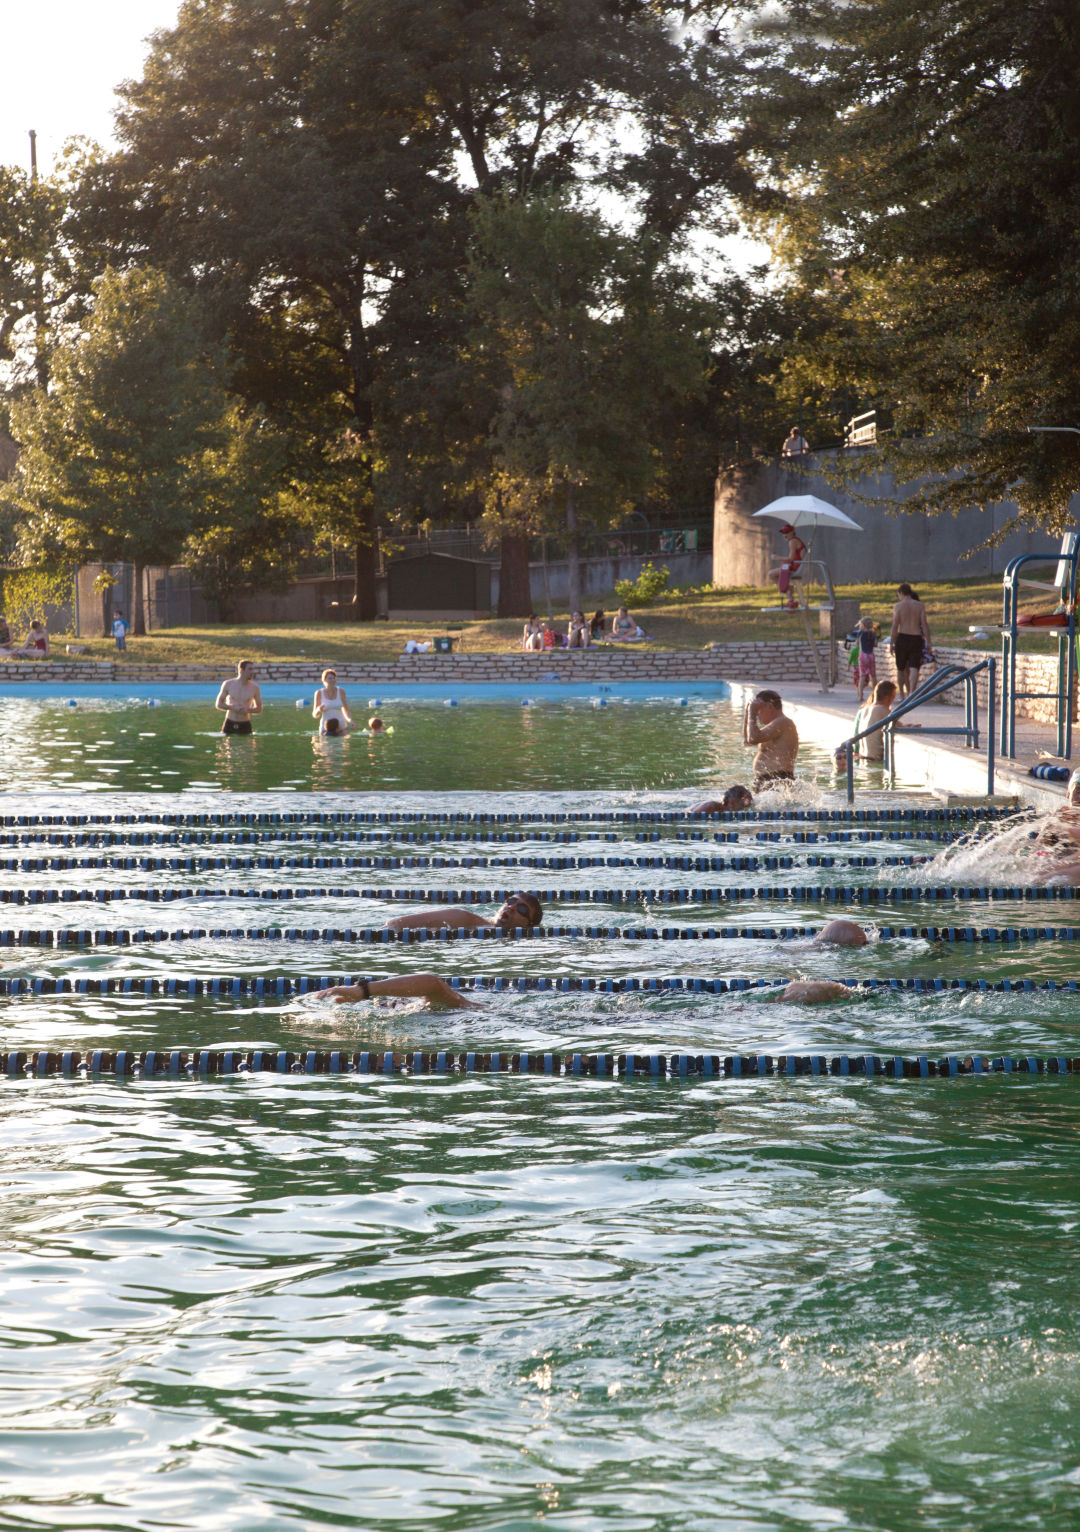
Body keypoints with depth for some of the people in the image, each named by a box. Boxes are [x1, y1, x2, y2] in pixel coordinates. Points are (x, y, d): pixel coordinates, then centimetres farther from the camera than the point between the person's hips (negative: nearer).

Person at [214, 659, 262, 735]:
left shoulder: (254, 688, -2)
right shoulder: (228, 684, -1)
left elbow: (259, 709, 6)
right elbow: (218, 704, 4)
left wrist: (248, 710, -14)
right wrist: (232, 707, -13)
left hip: (245, 725, 0)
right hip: (229, 724, 0)